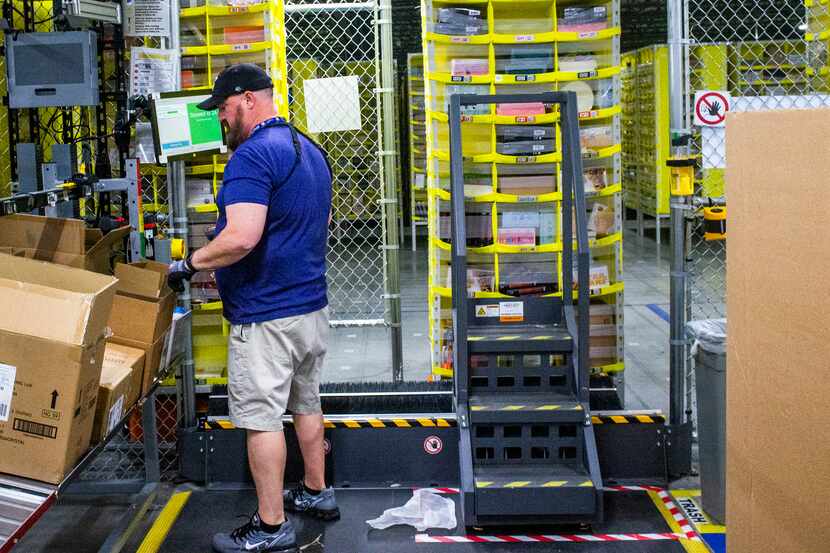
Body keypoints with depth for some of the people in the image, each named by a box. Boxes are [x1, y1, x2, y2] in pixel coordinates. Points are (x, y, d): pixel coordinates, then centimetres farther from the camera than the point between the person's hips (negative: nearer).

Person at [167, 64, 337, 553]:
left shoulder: (253, 155, -19)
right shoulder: (309, 149, 12)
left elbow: (241, 238, -29)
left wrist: (189, 264, -15)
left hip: (267, 314, -10)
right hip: (313, 304, 10)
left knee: (261, 417, -1)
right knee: (307, 403, 21)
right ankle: (317, 493, 34)